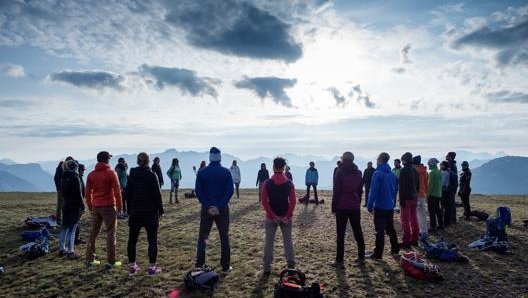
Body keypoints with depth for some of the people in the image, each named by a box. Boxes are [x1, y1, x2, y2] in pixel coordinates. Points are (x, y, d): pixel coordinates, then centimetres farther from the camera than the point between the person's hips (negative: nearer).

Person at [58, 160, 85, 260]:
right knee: (72, 229, -5)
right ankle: (71, 252, -3)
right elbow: (78, 194, -16)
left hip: (65, 206, 8)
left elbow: (62, 191, 17)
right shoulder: (75, 177, -14)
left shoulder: (63, 177, 11)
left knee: (64, 228, 16)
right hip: (74, 207, -8)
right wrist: (82, 206, -11)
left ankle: (62, 249, 24)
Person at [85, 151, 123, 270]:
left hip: (96, 207, 5)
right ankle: (111, 262, 3)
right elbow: (117, 191, -9)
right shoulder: (111, 173, -7)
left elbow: (87, 193, 10)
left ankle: (90, 260, 18)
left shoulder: (91, 174, 7)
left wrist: (90, 206, 19)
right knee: (110, 234, 1)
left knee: (93, 233, 14)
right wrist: (119, 205, 0)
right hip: (109, 206, -5)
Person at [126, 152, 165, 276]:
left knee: (132, 240, 14)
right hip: (150, 213, -4)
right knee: (152, 240, 3)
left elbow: (128, 195, 6)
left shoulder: (131, 175, 2)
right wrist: (161, 211, -2)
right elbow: (157, 194, -10)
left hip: (135, 213, 4)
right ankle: (152, 267, 5)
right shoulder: (152, 175, -10)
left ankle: (132, 267, 20)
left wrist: (130, 211, 13)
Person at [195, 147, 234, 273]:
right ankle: (226, 267, 13)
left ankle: (199, 266, 10)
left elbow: (198, 191, -6)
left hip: (206, 209, 1)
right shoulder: (226, 172, -4)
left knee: (202, 237, 11)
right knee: (224, 237, 9)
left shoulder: (201, 172, -1)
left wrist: (208, 206, -8)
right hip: (222, 209, -1)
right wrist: (220, 206, -13)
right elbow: (230, 191, -12)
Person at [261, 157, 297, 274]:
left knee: (269, 242, 8)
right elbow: (293, 202, -8)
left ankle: (267, 267, 11)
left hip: (271, 217, -1)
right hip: (286, 217, 1)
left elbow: (264, 202, -10)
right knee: (288, 241, 11)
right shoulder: (289, 183, -4)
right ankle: (291, 266, 15)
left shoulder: (267, 183, -7)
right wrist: (287, 216, -6)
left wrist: (273, 216, -8)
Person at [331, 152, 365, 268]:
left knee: (340, 234, -2)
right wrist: (358, 203, 18)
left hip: (342, 207, -5)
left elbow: (336, 191, -10)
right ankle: (361, 257, 22)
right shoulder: (358, 173, 9)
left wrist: (333, 207, -3)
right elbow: (360, 190, 12)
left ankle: (339, 261, -1)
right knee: (358, 232, 14)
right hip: (355, 207, 5)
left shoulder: (340, 172, -9)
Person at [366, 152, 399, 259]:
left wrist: (370, 205, -14)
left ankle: (378, 254, 0)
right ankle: (395, 249, 29)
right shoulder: (392, 174, 7)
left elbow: (373, 190, -19)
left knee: (380, 230, -4)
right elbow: (395, 190, 14)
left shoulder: (377, 173, -15)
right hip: (390, 206, 7)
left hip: (380, 207, -7)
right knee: (390, 228, 19)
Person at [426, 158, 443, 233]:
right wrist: (439, 192, 20)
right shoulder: (439, 172, 9)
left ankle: (433, 228, -3)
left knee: (432, 211, -4)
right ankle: (441, 225, 26)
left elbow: (430, 185, -18)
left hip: (432, 194, -9)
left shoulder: (432, 172, -16)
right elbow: (440, 184, 15)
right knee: (438, 210, 18)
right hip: (438, 194, 9)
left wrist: (427, 194, -12)